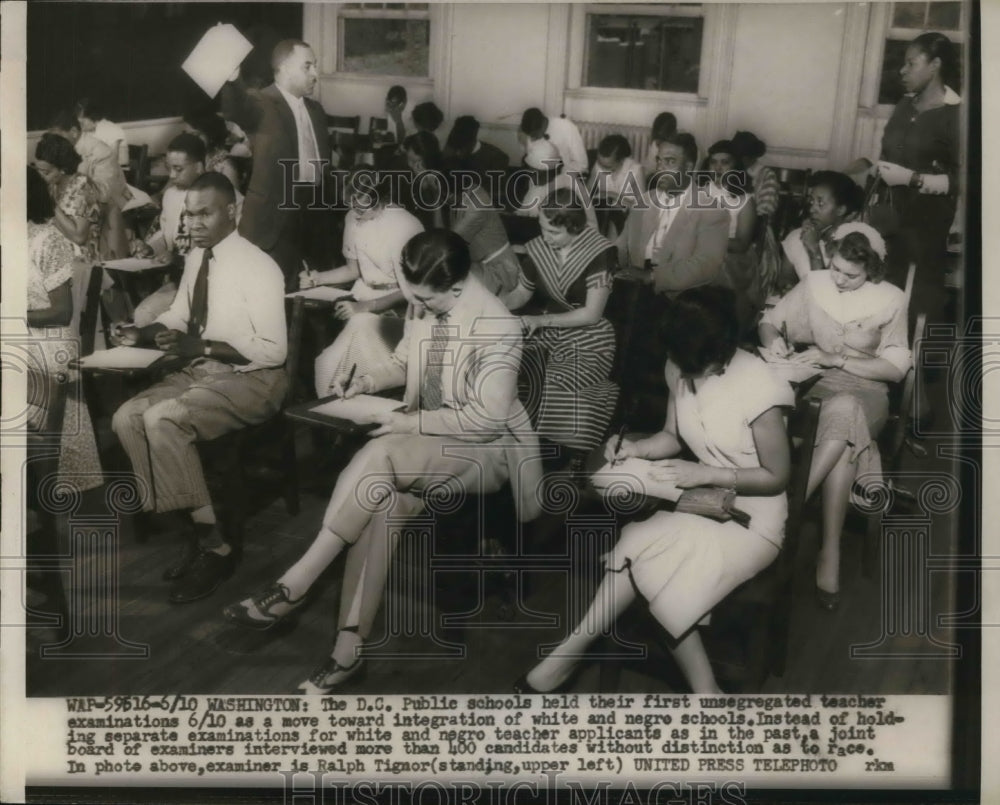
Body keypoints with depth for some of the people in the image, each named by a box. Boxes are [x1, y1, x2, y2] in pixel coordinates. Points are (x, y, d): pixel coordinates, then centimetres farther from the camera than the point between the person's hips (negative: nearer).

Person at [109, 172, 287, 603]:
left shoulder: (258, 267, -18)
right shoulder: (195, 257, 5)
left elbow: (273, 350, -21)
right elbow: (178, 317, 17)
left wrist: (201, 346, -27)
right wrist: (142, 334, -5)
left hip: (251, 378, -8)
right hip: (201, 370, 8)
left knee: (162, 420, -28)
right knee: (127, 418, -11)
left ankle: (214, 544, -16)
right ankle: (196, 528, -4)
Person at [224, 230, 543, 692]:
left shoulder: (497, 327, -19)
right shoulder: (423, 308, 2)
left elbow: (489, 415, -21)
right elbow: (405, 364, 19)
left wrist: (415, 421, -21)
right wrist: (371, 381, -2)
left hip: (485, 448, -6)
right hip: (427, 443, 6)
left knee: (381, 453, -34)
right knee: (378, 500, -29)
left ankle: (295, 584, -27)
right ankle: (349, 650, -27)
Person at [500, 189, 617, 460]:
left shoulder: (598, 253, -16)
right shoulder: (539, 248, 0)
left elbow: (592, 314, -16)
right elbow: (521, 293, 14)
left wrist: (540, 320, -17)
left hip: (589, 339, -5)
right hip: (549, 332, 5)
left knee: (560, 388, -30)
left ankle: (565, 460, -11)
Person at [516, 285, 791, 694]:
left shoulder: (757, 385, -23)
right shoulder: (679, 368, -4)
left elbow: (777, 477, -15)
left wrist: (703, 473, -23)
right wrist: (636, 448, -12)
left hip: (751, 521, -6)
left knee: (641, 547, -25)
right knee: (643, 559, -24)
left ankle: (569, 656, -12)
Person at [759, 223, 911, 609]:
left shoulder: (891, 300, 0)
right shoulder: (814, 283, 4)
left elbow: (896, 368, -2)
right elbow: (769, 320, 10)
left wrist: (838, 360, -14)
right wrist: (773, 338, -15)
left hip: (864, 392, -1)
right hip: (816, 385, 1)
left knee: (843, 410, -40)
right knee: (843, 443, -35)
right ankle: (830, 551, -33)